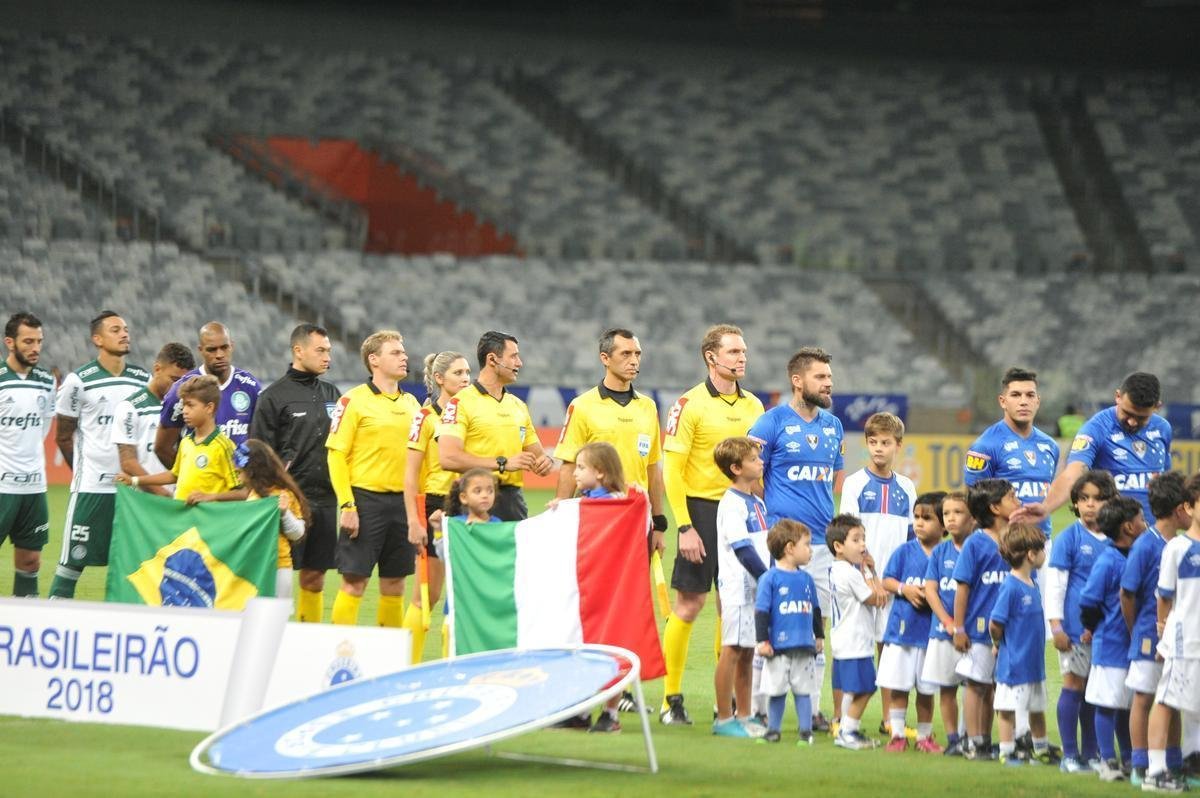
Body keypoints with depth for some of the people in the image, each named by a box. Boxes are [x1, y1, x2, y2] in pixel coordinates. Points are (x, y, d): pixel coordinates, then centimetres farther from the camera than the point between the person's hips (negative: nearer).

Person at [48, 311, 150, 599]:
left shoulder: (143, 379, 8)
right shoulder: (79, 381, -5)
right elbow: (63, 436, 3)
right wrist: (84, 471, 6)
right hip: (91, 488, -4)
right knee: (73, 561, -4)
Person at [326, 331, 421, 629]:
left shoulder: (411, 403, 13)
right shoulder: (355, 400, -5)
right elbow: (335, 455, -8)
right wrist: (347, 506, -14)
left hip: (402, 501, 6)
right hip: (366, 499, -6)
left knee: (394, 583, 9)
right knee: (354, 582, -5)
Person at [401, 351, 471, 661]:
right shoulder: (426, 417, -5)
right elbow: (410, 473, -7)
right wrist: (413, 521, -14)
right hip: (435, 506, -5)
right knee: (427, 594, -3)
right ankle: (408, 665, 4)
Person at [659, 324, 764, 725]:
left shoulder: (753, 406, 11)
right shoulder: (690, 405, -6)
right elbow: (671, 470, -9)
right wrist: (685, 527, -15)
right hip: (702, 509, -5)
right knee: (689, 603, -4)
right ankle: (671, 697, 2)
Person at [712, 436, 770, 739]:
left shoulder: (757, 502, 15)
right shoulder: (732, 504, -12)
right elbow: (743, 550, -17)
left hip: (758, 587, 9)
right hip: (739, 587, -9)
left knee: (748, 652, 12)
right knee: (732, 651, -5)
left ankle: (744, 717, 18)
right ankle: (724, 719, -1)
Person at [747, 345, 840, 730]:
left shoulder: (833, 425, 14)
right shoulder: (773, 422, -5)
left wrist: (834, 522, 14)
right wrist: (764, 523, -6)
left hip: (822, 541, 6)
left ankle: (812, 709, 13)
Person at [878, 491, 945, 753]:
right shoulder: (905, 551, 2)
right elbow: (887, 581, 4)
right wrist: (904, 589, -14)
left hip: (931, 631, -1)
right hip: (901, 628, 1)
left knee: (926, 690, 8)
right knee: (897, 687, 3)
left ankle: (924, 736, 20)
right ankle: (897, 734, 12)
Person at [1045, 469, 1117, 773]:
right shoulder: (1070, 537, -4)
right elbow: (1054, 582, -5)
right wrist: (1056, 626, -10)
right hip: (1076, 627, -4)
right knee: (1074, 684, -1)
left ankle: (1091, 755, 17)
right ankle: (1070, 755, 5)